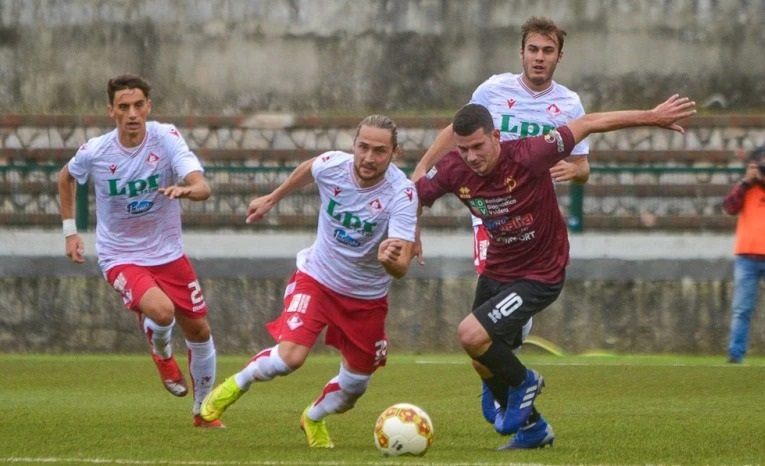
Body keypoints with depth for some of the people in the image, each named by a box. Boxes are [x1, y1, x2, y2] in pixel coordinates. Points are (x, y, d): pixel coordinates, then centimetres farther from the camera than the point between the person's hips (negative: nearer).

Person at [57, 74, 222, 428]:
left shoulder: (166, 138, -16)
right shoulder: (94, 152, -15)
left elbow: (203, 188, -28)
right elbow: (66, 177, 9)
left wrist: (185, 190, -51)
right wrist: (70, 231, 7)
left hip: (168, 253, 3)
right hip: (121, 258, -3)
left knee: (199, 330, 9)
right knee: (161, 311, -29)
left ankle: (204, 409, 33)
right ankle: (162, 353, 9)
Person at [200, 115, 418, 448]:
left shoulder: (401, 193, -28)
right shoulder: (332, 165, -21)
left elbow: (402, 267, -35)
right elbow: (307, 170, 7)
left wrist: (390, 260, -59)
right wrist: (272, 199, 20)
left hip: (367, 298, 1)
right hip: (317, 279, -1)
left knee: (354, 386, 13)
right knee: (290, 356, -23)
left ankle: (314, 418, 46)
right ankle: (236, 385, 8)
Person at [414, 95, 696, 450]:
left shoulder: (527, 156, -27)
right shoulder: (454, 170, -15)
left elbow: (588, 124, -18)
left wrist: (651, 117, -12)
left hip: (540, 275, -6)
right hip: (496, 270, 6)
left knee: (471, 336, -22)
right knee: (484, 364, 13)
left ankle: (522, 382, 8)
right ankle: (532, 429, 39)